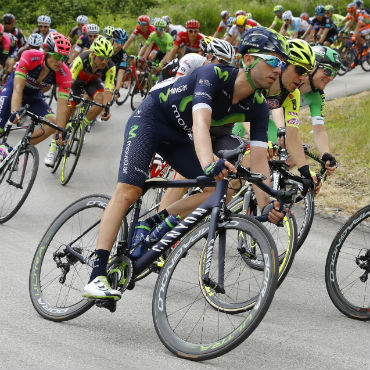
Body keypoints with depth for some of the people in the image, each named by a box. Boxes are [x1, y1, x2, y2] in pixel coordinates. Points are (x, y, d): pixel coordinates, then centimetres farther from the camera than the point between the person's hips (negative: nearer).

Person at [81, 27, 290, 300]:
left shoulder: (258, 107, -12)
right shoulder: (213, 75, -30)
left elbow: (259, 159, -17)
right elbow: (201, 124, -45)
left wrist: (266, 206, -32)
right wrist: (209, 164, -63)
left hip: (177, 138, 7)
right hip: (149, 120, -7)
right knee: (128, 192, -23)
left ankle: (150, 226, -1)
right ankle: (97, 277, -27)